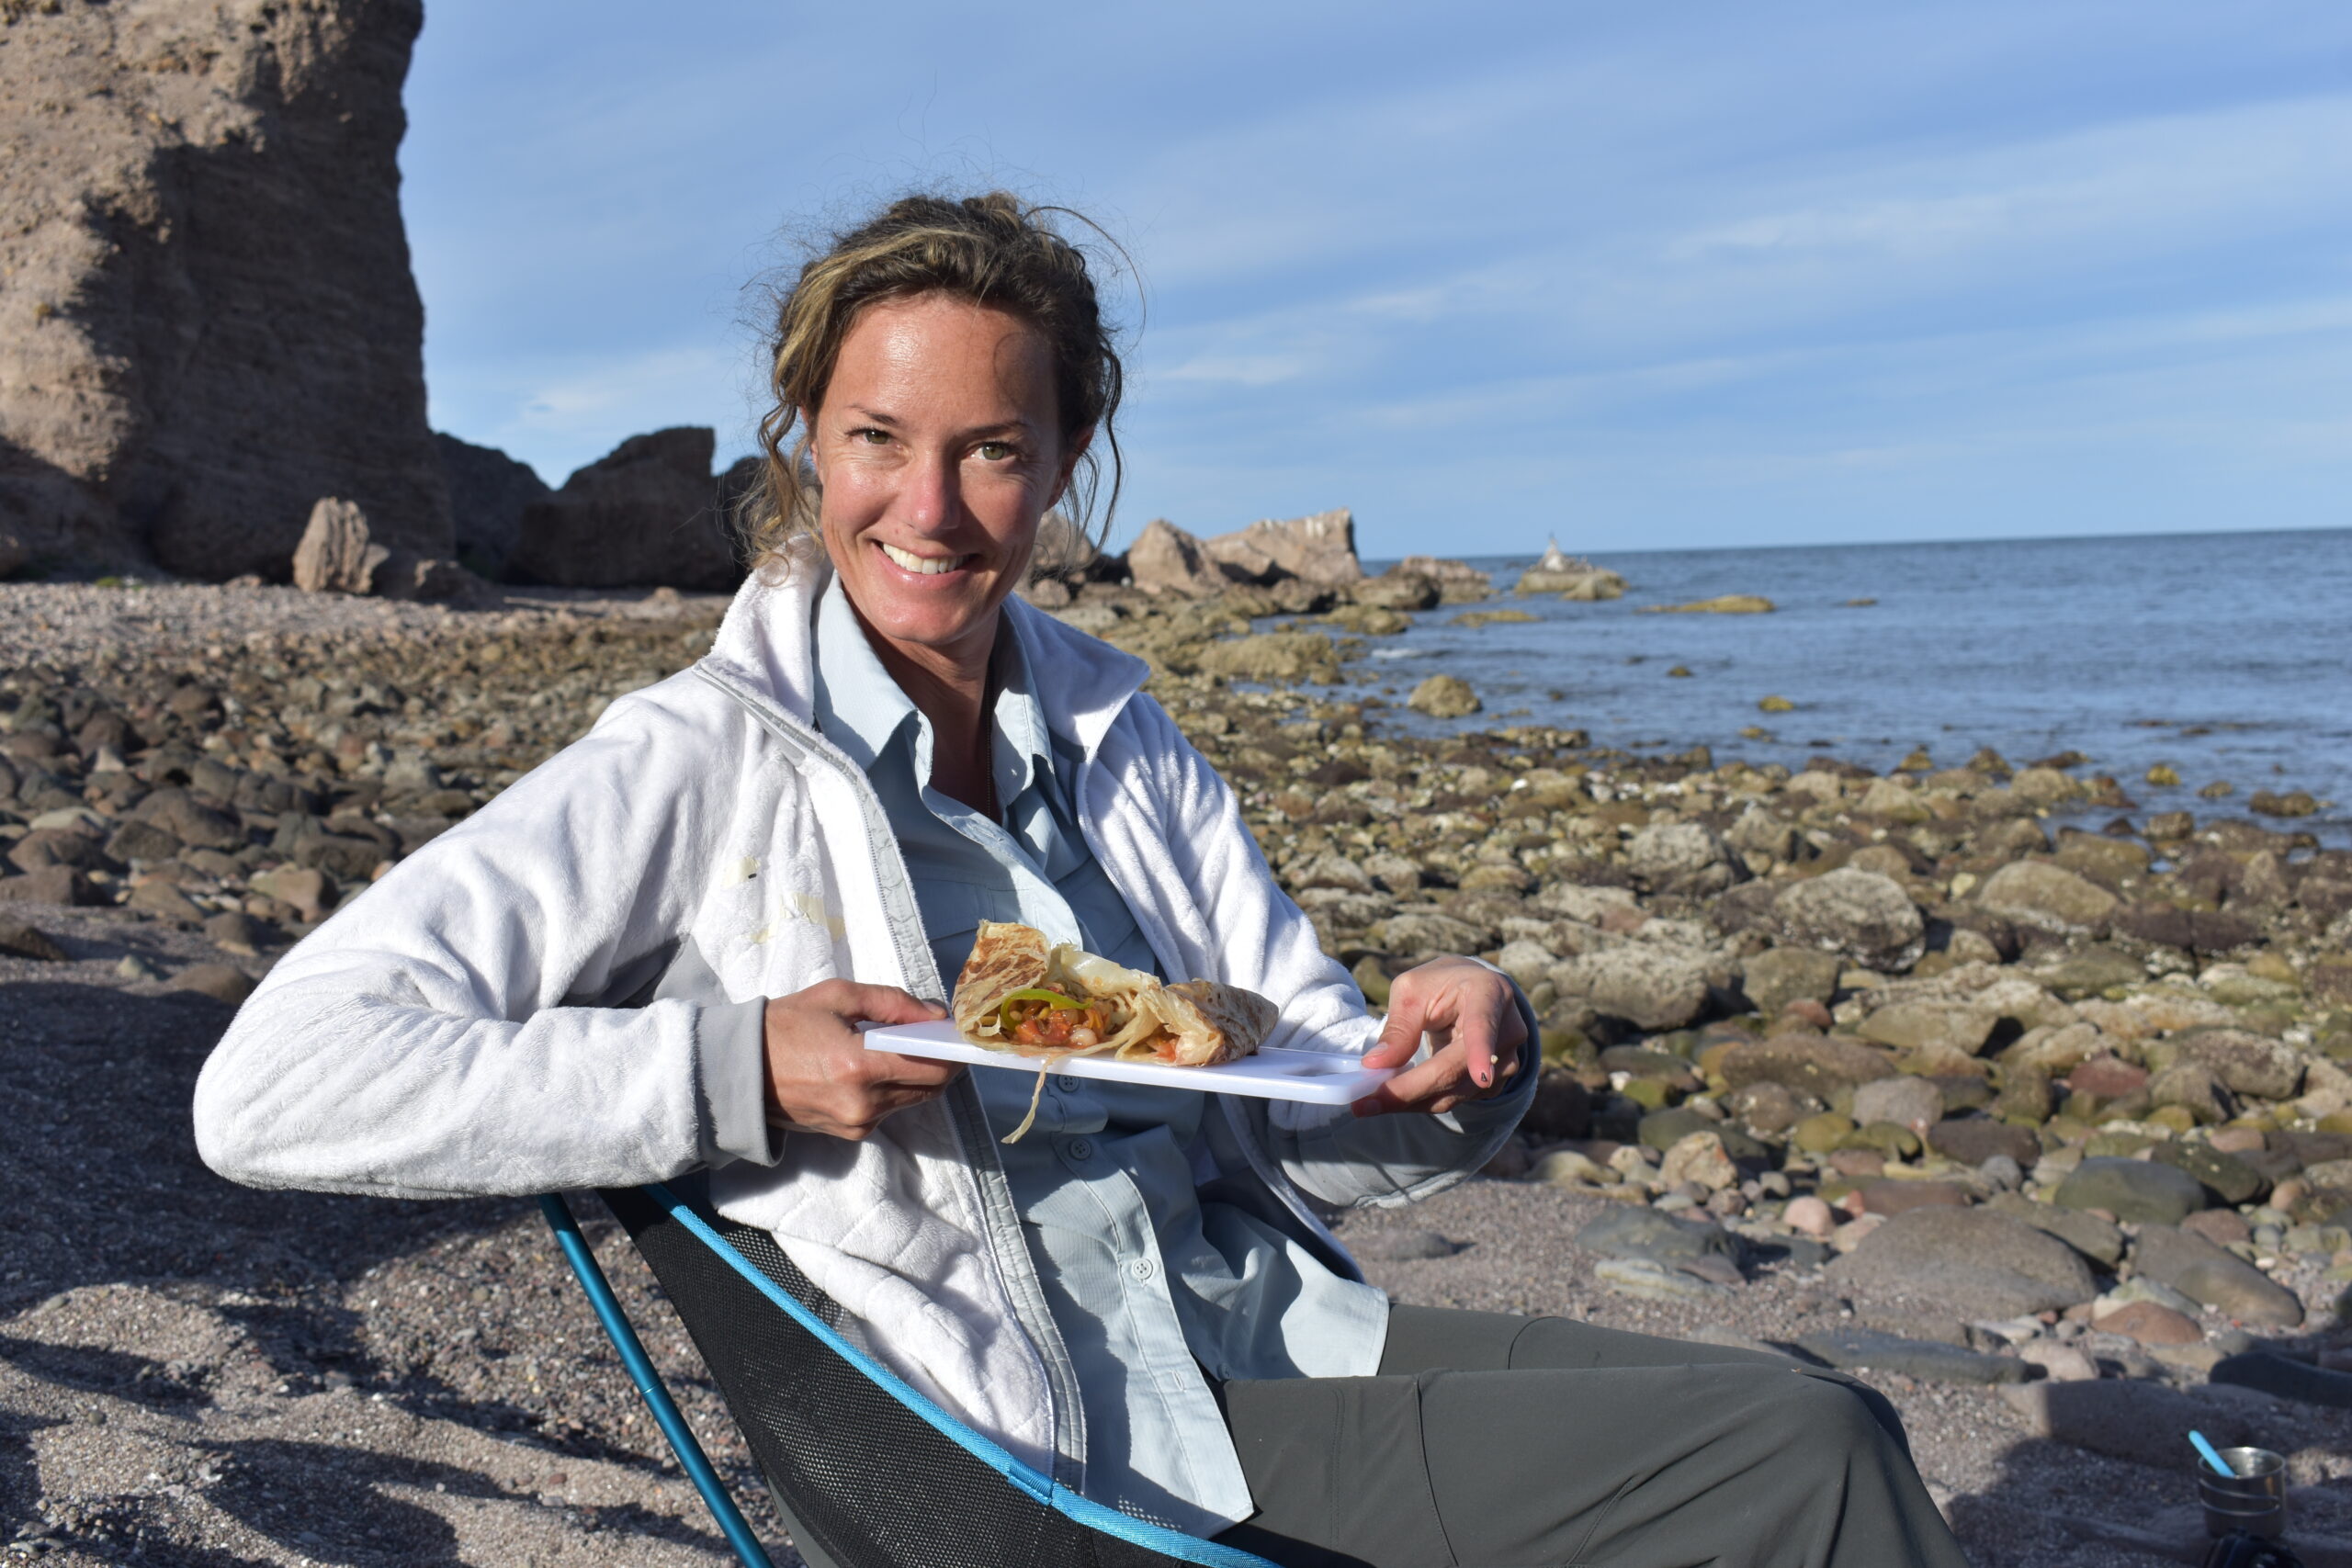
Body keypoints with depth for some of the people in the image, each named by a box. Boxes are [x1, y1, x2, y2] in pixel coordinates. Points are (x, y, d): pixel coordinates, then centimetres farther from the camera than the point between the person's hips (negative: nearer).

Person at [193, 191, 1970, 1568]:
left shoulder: (1113, 727, 9)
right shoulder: (705, 763, -9)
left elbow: (1318, 1130, 11)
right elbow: (271, 1087, -16)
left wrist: (1448, 1058, -12)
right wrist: (737, 1074, -24)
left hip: (1275, 1335, 6)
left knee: (1822, 1424, -9)